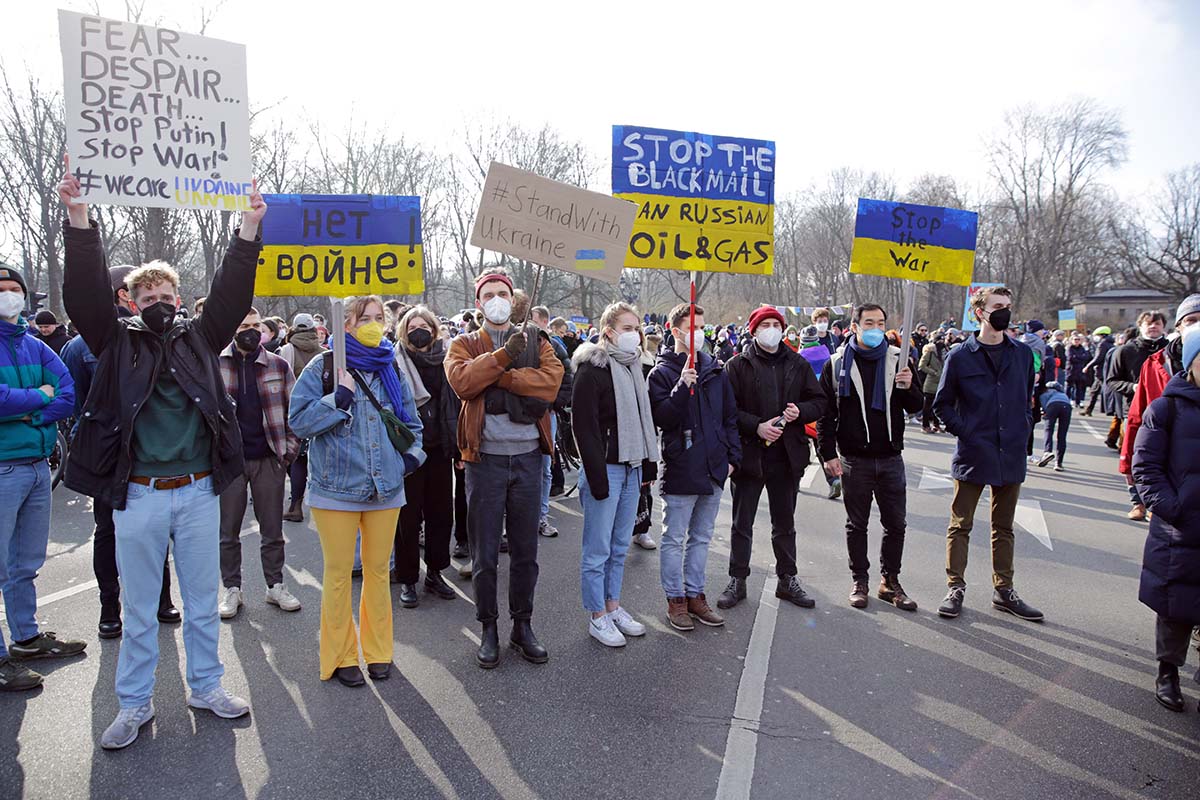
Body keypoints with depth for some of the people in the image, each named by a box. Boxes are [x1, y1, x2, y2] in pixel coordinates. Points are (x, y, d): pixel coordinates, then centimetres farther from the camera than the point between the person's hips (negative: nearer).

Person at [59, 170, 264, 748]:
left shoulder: (200, 338, 7)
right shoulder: (117, 341, 4)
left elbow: (230, 294, -1)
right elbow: (86, 292, -8)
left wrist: (249, 228, -10)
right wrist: (78, 219, -19)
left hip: (198, 491, 1)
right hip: (138, 495, -1)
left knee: (203, 599, 13)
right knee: (139, 606, 10)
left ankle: (206, 686, 29)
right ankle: (135, 703, 24)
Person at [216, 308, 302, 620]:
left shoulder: (278, 365, 4)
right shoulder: (214, 364, 0)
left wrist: (289, 449, 2)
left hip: (269, 459, 1)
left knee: (272, 530, 9)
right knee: (228, 531, 8)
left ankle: (275, 586, 21)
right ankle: (231, 589, 21)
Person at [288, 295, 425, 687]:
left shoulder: (391, 369, 10)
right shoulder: (323, 368, -3)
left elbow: (411, 422, 19)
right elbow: (298, 419, -10)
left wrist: (412, 455, 4)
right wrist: (338, 399, -19)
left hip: (386, 488, 4)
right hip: (337, 488, -3)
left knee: (378, 570, 12)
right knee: (339, 573, 4)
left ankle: (378, 650, 26)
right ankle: (341, 656, 18)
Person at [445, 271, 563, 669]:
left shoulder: (534, 341, 11)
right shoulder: (465, 345, 8)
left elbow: (552, 379, -10)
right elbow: (461, 380, -15)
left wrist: (500, 378, -15)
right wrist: (504, 355, -21)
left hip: (528, 457, 2)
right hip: (485, 458, -1)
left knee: (525, 550, 11)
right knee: (485, 552, 6)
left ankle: (522, 625, 25)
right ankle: (488, 629, 21)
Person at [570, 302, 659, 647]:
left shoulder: (634, 367, 12)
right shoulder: (592, 369, -12)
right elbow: (584, 426, -16)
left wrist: (649, 463, 11)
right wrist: (596, 476, -19)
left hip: (631, 468, 8)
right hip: (605, 468, -7)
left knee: (620, 546, 16)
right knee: (597, 550, 3)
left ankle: (613, 606, 28)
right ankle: (598, 617, 14)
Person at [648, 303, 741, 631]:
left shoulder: (715, 370, 10)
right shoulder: (662, 372, -5)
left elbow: (730, 416, 14)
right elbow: (660, 418, -15)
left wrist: (732, 455, 8)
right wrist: (682, 388, -26)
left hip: (714, 469, 5)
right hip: (681, 469, -5)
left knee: (702, 537, 15)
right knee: (674, 539, 4)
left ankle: (695, 594, 27)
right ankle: (675, 599, 17)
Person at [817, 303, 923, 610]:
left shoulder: (898, 360, 4)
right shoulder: (838, 364, -1)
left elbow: (917, 406, 6)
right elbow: (825, 412, 0)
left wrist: (908, 387, -15)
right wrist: (828, 453, -6)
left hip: (891, 458, 2)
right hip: (854, 459, -2)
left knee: (895, 524, 9)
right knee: (857, 524, 9)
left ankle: (890, 581, 23)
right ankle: (860, 580, 22)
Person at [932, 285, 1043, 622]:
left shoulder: (1023, 354, 5)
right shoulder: (960, 356, -5)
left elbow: (1028, 399, 17)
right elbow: (942, 404, 2)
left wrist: (1023, 431, 6)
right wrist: (964, 431, -8)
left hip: (1011, 456, 4)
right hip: (972, 455, -3)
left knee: (1003, 527, 15)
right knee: (960, 526, 5)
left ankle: (1004, 590, 25)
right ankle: (955, 588, 16)